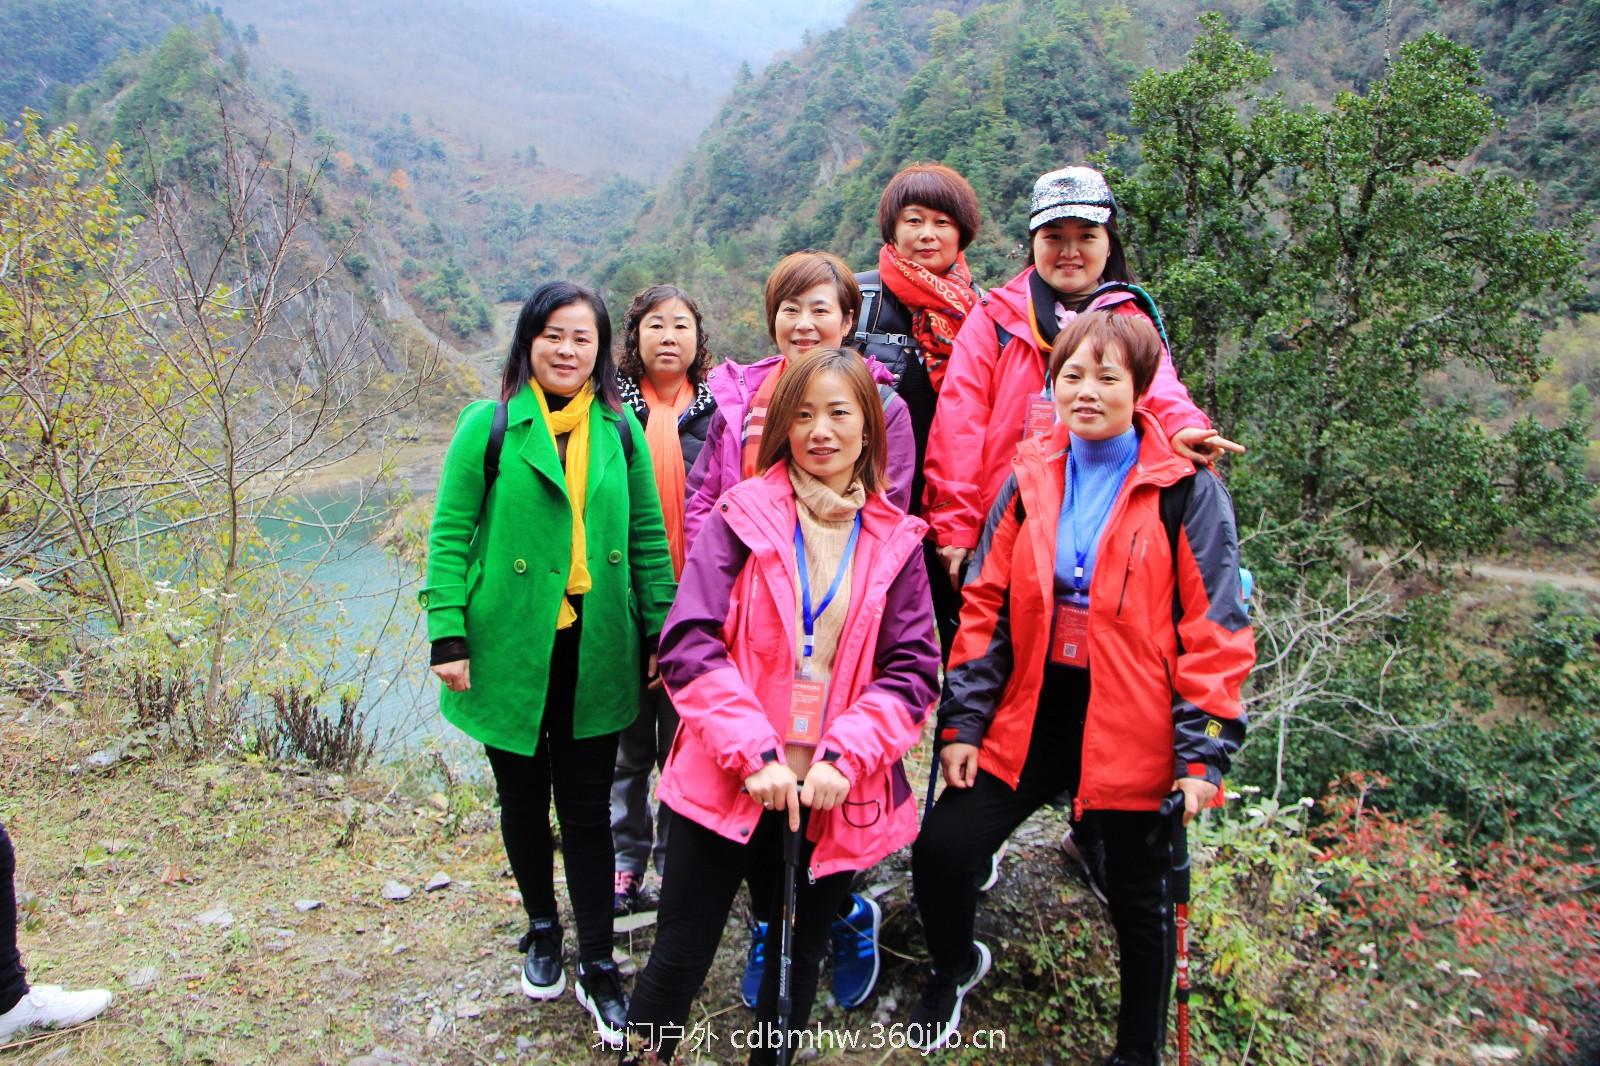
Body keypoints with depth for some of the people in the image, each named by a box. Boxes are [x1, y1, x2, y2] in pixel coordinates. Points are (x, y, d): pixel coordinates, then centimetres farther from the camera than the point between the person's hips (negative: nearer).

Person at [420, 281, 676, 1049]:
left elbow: (647, 536, 6)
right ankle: (543, 929, 38)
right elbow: (450, 535, -5)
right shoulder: (489, 425, -6)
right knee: (523, 800, 15)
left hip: (595, 655, 1)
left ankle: (597, 966, 20)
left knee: (587, 808, 7)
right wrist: (448, 635, -11)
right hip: (511, 651, -1)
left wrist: (659, 631, 4)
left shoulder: (620, 430, 2)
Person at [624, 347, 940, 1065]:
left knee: (798, 965, 17)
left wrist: (843, 756, -14)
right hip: (725, 784, -2)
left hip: (833, 797, 2)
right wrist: (755, 752, -18)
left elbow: (914, 670, -1)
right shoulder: (742, 516, -3)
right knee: (679, 959, 7)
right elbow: (689, 642, -10)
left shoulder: (895, 542, 3)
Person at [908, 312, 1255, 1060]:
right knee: (940, 851, 0)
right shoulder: (1029, 480, 4)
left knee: (1138, 899, 12)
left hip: (1133, 726, -3)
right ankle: (953, 968, 34)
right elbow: (986, 608, 5)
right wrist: (962, 720, 1)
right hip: (1031, 715, 3)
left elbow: (1214, 629, -8)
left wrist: (1204, 750, -12)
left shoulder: (1185, 490, -7)